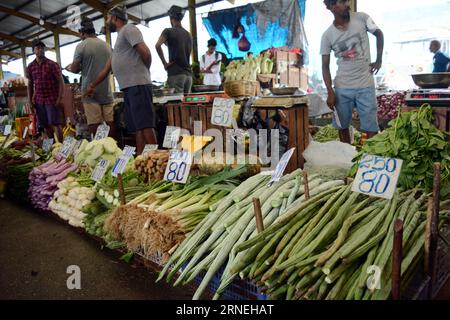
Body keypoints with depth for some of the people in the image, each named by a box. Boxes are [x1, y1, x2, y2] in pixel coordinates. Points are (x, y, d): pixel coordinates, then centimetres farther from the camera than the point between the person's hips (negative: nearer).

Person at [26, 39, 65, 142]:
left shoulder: (52, 64, -4)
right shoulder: (30, 67, 8)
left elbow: (61, 81, -7)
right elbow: (30, 84, 14)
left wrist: (60, 98, -14)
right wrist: (30, 100, 7)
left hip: (53, 99, -4)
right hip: (39, 100, 4)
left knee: (56, 124, -7)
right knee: (46, 126, 8)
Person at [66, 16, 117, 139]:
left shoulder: (82, 46, -5)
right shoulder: (106, 45, 8)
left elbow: (74, 69, -5)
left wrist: (69, 68, 16)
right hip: (106, 90, 4)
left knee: (93, 124, -2)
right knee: (111, 122, 4)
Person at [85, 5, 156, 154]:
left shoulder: (128, 29, -1)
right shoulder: (120, 36, 28)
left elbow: (145, 52, -15)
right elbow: (107, 68, 30)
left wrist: (143, 70, 2)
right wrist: (92, 85, 31)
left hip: (137, 85, -9)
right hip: (128, 87, 9)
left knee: (145, 125, -12)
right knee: (138, 127, 6)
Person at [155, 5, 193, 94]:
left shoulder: (168, 31, 0)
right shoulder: (188, 35, 18)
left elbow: (158, 45, -16)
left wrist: (165, 63, -10)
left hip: (176, 73, -6)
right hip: (188, 73, 6)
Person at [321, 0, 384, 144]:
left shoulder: (362, 18, -4)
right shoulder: (327, 35, -4)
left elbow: (379, 34, 13)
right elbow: (325, 66, -1)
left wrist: (379, 60, 5)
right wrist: (330, 92, -9)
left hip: (365, 85, -1)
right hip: (342, 88, 1)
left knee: (370, 128, -1)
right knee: (342, 126, 10)